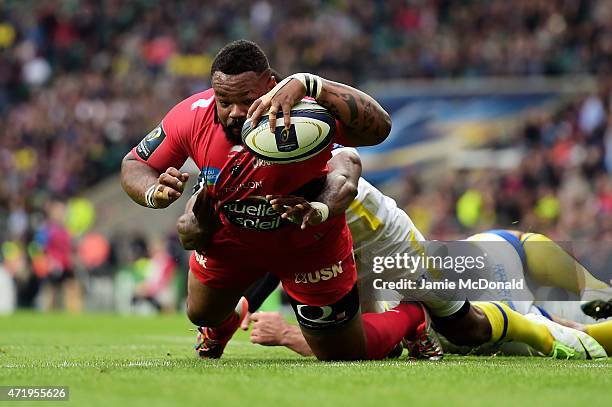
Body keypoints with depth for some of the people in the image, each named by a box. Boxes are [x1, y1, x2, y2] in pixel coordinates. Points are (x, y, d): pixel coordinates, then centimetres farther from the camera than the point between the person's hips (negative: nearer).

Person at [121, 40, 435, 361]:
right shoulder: (192, 117, -28)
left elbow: (378, 128, -56)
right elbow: (135, 164, -13)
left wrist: (307, 85, -63)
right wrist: (156, 193, -37)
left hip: (309, 246, -3)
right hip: (229, 235, 3)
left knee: (345, 355, 9)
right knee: (202, 314, 27)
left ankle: (411, 317, 42)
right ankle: (228, 317, 68)